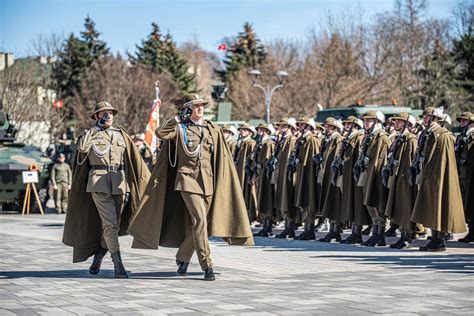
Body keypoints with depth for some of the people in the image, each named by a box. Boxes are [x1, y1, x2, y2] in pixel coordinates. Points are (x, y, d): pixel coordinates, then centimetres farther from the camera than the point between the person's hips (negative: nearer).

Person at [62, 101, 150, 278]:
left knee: (112, 225, 6)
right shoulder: (91, 134, 7)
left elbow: (134, 159, 16)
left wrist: (147, 180, 11)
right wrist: (97, 128, -7)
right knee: (110, 223, -14)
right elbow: (81, 147, -16)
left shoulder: (120, 134, 15)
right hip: (99, 183, -4)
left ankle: (97, 259, 26)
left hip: (119, 183, 4)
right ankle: (118, 265, -16)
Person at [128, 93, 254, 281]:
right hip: (187, 179, -4)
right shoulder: (180, 128, 4)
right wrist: (179, 117, -12)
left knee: (195, 225, 8)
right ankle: (207, 266, -16)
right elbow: (161, 132, -16)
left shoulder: (213, 130, 12)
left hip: (207, 182, 4)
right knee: (199, 220, -17)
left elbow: (221, 160, 14)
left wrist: (220, 184, 10)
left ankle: (182, 258, 30)